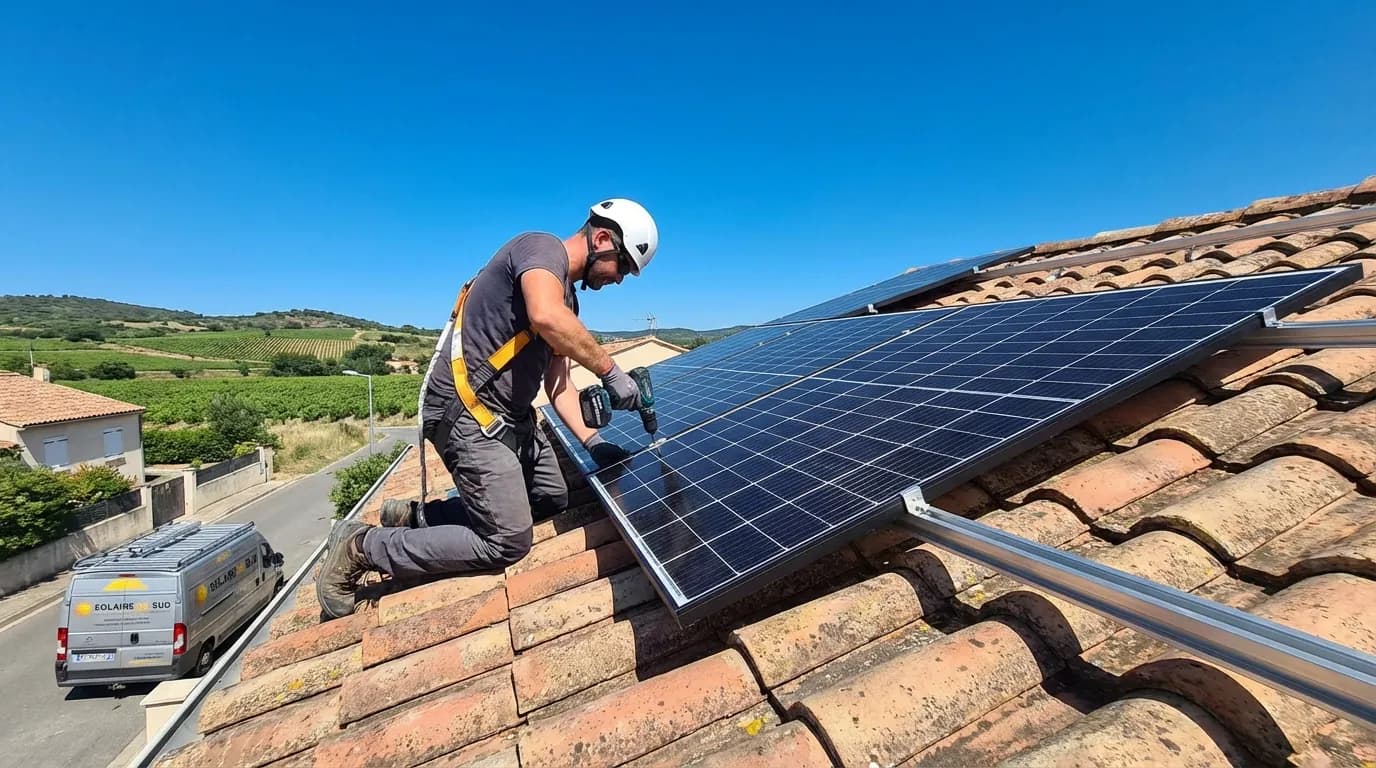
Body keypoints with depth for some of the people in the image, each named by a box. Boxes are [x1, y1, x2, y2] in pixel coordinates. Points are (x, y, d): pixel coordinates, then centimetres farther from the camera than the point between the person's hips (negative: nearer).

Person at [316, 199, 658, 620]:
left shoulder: (567, 299, 16)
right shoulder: (542, 247, -11)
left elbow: (557, 381, 12)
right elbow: (545, 316, -35)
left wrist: (592, 441, 0)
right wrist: (611, 371, -24)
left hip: (510, 415, 10)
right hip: (467, 411, -10)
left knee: (554, 500, 16)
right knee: (508, 541, -7)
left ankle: (416, 517, 22)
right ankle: (361, 546, 10)